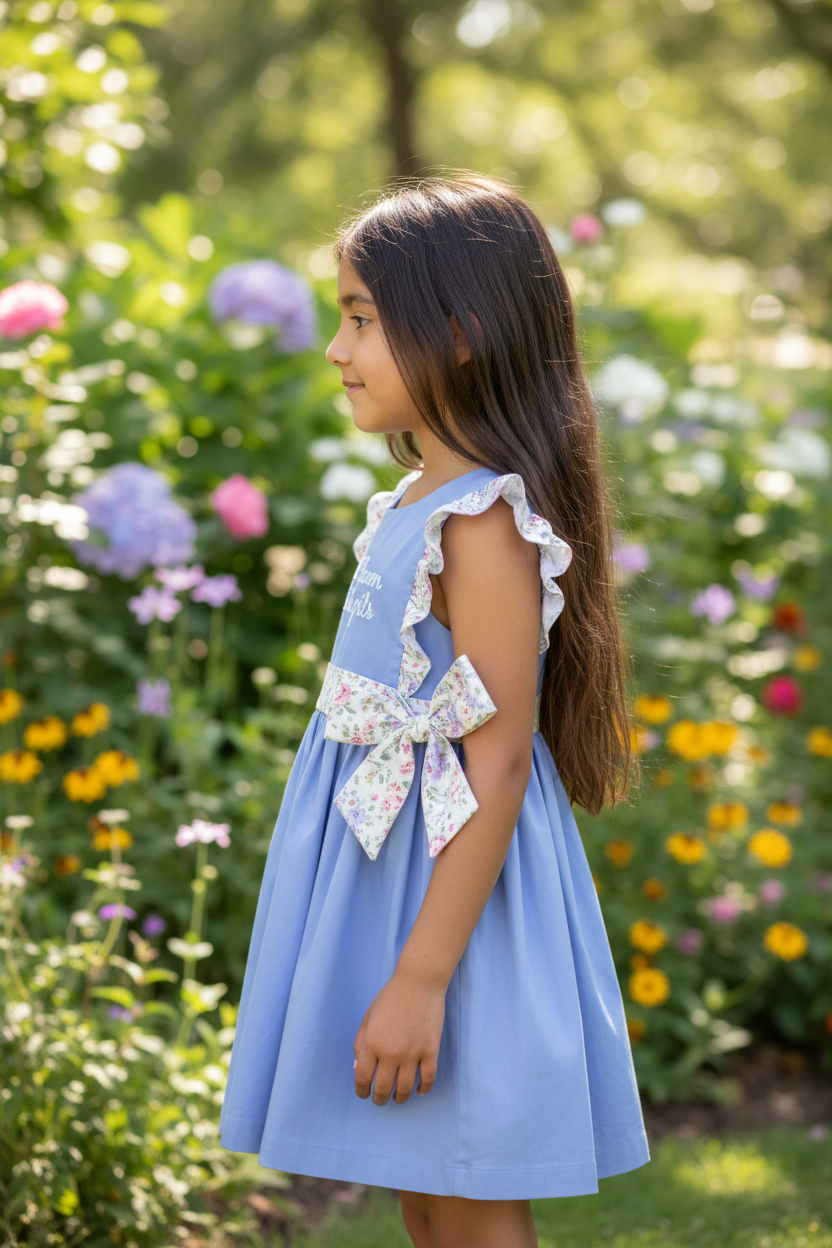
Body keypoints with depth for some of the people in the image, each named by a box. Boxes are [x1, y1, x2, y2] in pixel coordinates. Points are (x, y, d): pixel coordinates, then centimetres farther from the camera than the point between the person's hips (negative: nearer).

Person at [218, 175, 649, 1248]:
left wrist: (423, 976, -24)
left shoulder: (484, 522, -20)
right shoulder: (421, 499, 9)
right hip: (385, 872, 9)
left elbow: (498, 766, -23)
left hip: (452, 882, -9)